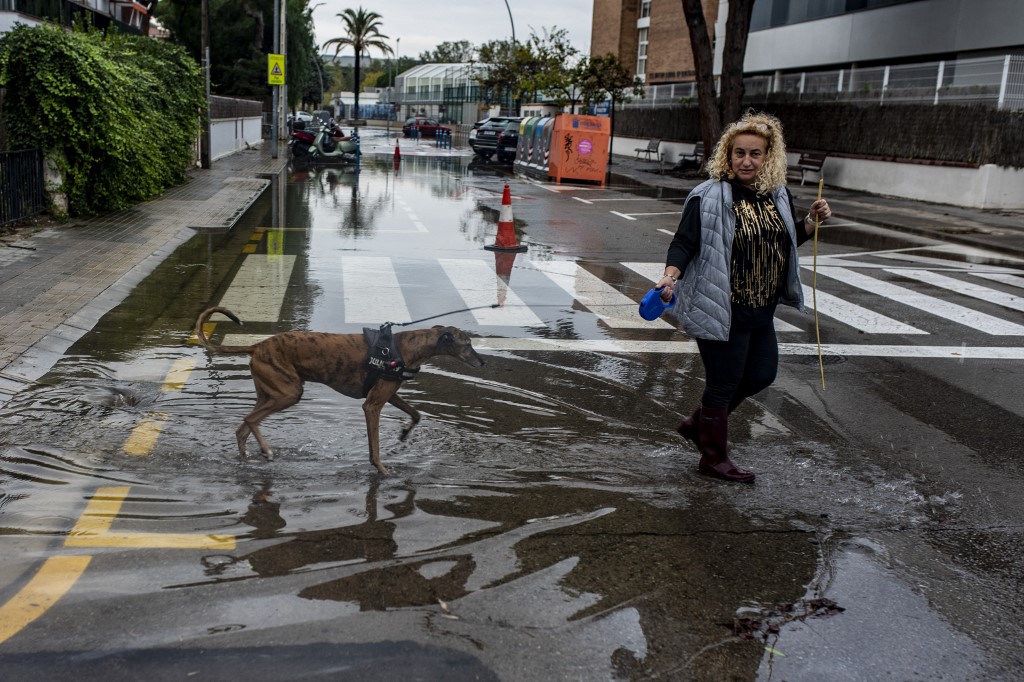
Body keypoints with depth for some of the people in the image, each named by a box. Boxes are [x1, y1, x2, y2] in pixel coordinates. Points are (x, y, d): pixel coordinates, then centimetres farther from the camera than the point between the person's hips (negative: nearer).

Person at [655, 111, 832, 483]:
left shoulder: (778, 195, 7)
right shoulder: (709, 196, -14)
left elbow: (786, 240, 20)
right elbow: (684, 242, -16)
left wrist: (811, 220, 2)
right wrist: (671, 275, -33)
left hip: (761, 311, 8)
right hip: (722, 310, -8)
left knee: (762, 374, 18)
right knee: (723, 383, 4)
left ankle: (697, 423, 37)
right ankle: (714, 458, 24)